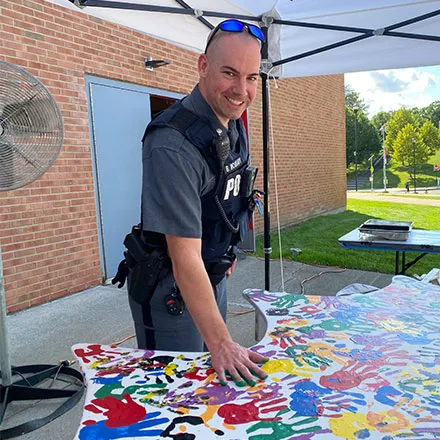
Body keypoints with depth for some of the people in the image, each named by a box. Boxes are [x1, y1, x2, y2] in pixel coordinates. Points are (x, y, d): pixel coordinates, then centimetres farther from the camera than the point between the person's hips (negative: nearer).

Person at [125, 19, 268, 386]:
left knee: (214, 379, 24)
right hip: (169, 289, -8)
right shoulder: (173, 143, -30)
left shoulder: (233, 125, -1)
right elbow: (185, 257, -32)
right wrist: (220, 342, -30)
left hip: (214, 276, 9)